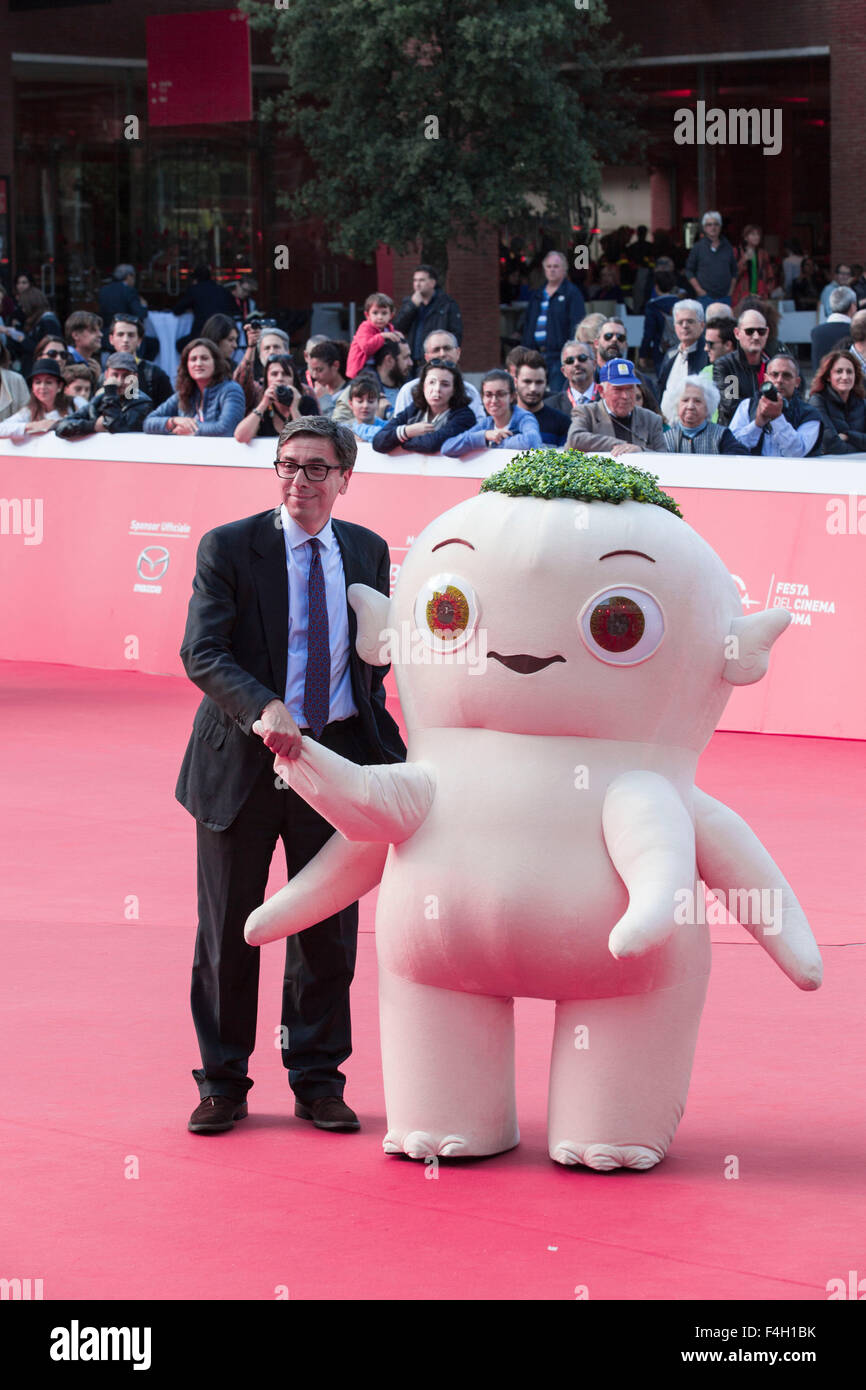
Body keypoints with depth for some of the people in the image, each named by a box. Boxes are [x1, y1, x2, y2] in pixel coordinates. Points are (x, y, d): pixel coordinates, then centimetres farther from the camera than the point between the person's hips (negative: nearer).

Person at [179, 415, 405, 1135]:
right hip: (243, 759, -2)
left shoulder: (369, 552, 6)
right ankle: (223, 1083, 20)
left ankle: (318, 1080, 21)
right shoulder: (228, 548, -6)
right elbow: (202, 653, -16)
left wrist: (389, 753, 6)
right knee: (228, 931, 7)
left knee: (329, 930, 8)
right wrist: (264, 710, -32)